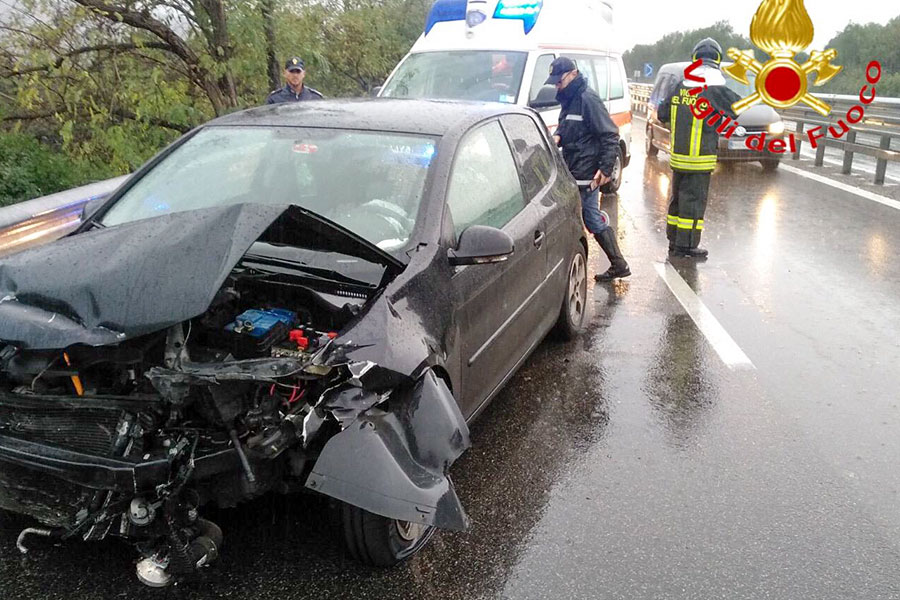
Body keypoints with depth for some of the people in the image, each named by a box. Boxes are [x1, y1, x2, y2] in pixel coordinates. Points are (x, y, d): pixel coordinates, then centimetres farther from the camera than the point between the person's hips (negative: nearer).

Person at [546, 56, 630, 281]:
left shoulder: (588, 99, -15)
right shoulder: (569, 100, 14)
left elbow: (610, 135, -17)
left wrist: (605, 169, -21)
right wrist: (558, 136, 4)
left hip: (585, 175, -9)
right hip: (575, 172, 9)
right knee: (594, 221, 14)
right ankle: (618, 265, 22)